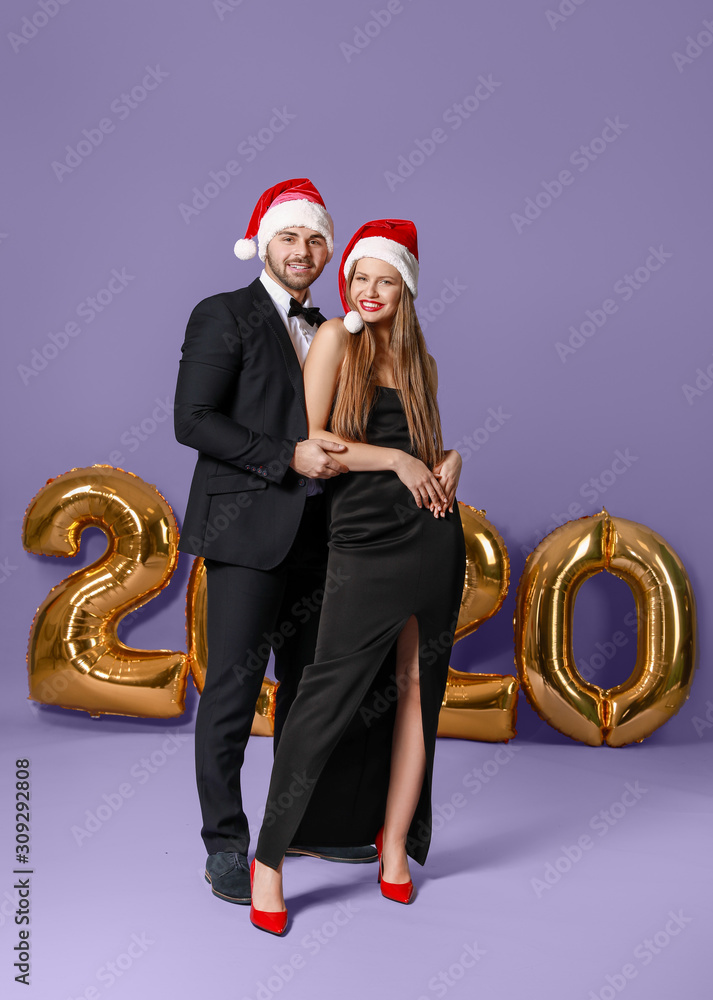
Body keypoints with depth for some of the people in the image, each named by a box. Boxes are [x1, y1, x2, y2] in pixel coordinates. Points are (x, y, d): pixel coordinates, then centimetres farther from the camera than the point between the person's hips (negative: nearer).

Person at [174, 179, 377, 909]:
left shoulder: (324, 332, 17)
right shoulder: (222, 316, -4)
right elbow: (194, 420, -13)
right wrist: (289, 457, -18)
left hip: (312, 536, 7)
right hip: (248, 528, -7)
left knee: (307, 682, 14)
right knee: (233, 685, -4)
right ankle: (226, 848, 9)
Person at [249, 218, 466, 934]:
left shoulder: (416, 356, 17)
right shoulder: (335, 338, 2)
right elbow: (309, 439, -6)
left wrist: (451, 461, 3)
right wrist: (397, 460, -8)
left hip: (434, 534, 6)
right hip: (365, 538, -5)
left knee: (418, 686, 6)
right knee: (331, 690, -9)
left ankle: (395, 848, 19)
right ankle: (268, 861, 2)